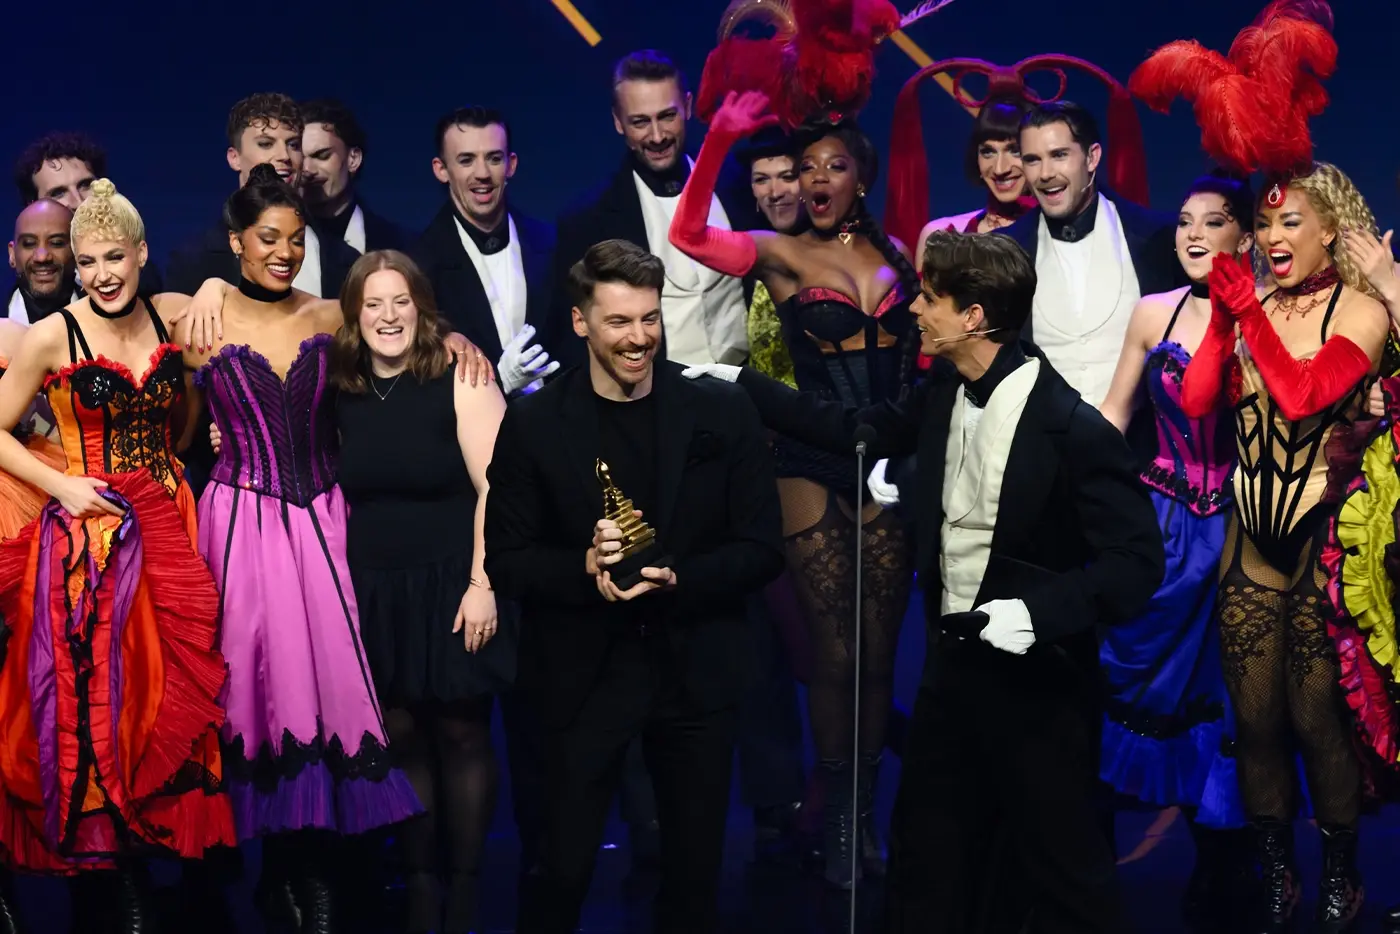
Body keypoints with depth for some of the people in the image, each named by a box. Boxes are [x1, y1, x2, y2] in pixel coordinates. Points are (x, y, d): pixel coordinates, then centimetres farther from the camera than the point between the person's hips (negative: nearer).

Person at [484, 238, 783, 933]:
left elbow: (762, 550, -2)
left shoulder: (722, 415, -1)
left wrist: (677, 578, -19)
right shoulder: (533, 424, -3)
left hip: (696, 672, 1)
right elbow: (506, 561, -2)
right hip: (582, 675, -1)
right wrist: (585, 569, -21)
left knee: (695, 871, 12)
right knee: (562, 870, 3)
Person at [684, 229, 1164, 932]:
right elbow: (859, 429, 17)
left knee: (1060, 872, 5)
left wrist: (1040, 611, -32)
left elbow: (1137, 560, -21)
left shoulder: (1074, 429, -22)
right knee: (923, 857, 20)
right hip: (951, 660, 8)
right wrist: (739, 384, 15)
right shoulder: (945, 393, 1)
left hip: (1036, 677, -7)